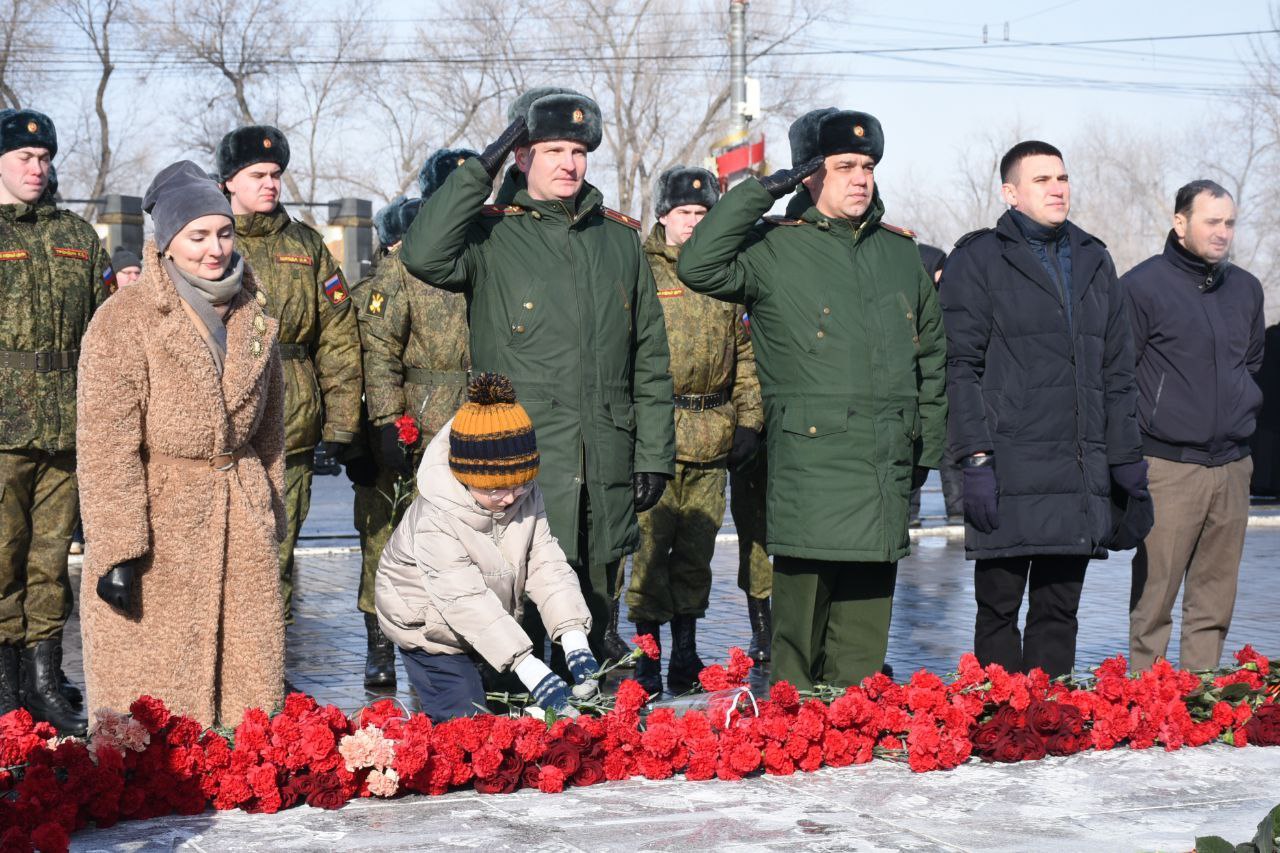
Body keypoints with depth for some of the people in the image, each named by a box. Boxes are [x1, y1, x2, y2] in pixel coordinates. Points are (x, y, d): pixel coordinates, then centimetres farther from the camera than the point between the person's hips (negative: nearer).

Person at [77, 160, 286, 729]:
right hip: (157, 525, -5)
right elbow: (106, 447, -12)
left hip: (241, 530, 5)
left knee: (248, 695, 6)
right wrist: (117, 549, -17)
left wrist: (270, 520, 19)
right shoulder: (123, 321, -8)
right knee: (149, 712, -1)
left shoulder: (253, 319, 11)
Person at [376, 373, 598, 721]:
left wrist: (577, 647, -32)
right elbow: (466, 603, -41)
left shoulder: (527, 497, -15)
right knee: (464, 719, -15)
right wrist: (534, 674, -49)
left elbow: (547, 566, -17)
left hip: (494, 625, 6)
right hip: (428, 626, -6)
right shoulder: (435, 522, -35)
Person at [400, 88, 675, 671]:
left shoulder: (619, 238, 14)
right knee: (517, 620, -5)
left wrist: (654, 454, 10)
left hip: (606, 473, 5)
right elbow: (423, 254, -23)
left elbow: (650, 358, 16)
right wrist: (481, 169, -16)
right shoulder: (491, 234, 0)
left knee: (590, 630, 12)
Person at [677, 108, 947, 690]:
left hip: (888, 468, 5)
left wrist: (927, 444, 19)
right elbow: (699, 267, -18)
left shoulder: (900, 251, 16)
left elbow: (932, 352, 24)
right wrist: (762, 192, -13)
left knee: (864, 638, 8)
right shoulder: (776, 249, 0)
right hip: (810, 463, -5)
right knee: (799, 631, -3)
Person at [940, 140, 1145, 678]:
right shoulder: (978, 260, 0)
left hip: (1081, 475, 5)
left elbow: (1117, 370, 19)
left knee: (1059, 610, 9)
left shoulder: (1093, 261, 17)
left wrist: (1126, 456, 14)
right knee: (999, 612, 1)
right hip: (1008, 472, -5)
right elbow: (962, 367, -6)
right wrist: (976, 458, -13)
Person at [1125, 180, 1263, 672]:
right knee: (1154, 598, -5)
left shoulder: (1246, 289, 13)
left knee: (1215, 603, 8)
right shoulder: (1143, 286, -6)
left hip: (1233, 466, 6)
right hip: (1169, 467, -6)